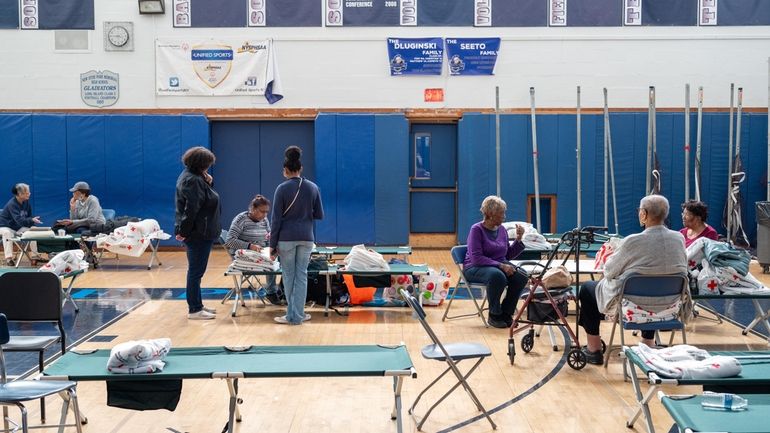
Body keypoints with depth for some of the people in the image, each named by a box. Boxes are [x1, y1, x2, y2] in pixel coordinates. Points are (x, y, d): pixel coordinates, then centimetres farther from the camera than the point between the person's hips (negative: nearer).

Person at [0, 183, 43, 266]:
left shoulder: (26, 203, -4)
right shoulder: (12, 204, -26)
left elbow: (29, 217, 5)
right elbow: (19, 220, -37)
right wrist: (32, 220, -51)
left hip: (18, 228, 7)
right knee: (7, 233, -36)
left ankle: (35, 256, -8)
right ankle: (9, 258, -39)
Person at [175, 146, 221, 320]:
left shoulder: (193, 177, 14)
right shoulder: (192, 180, -19)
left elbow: (205, 199, 16)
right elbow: (191, 209, -24)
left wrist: (209, 182, 0)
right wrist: (184, 231, -19)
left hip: (200, 233, 10)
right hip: (198, 233, -10)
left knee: (196, 270, 16)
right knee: (196, 271, -4)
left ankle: (196, 305, 25)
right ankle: (194, 310, 2)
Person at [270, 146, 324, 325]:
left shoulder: (282, 189, -8)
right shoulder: (312, 187, 1)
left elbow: (276, 219, -7)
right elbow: (319, 215, 6)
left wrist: (272, 244, -3)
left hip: (287, 238, -3)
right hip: (306, 237, 3)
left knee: (289, 276, 8)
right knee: (301, 276, 8)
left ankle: (292, 315, 14)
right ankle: (297, 315, 9)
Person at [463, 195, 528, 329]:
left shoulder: (502, 229, 8)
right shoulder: (477, 229, -11)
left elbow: (509, 255, 13)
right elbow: (476, 258, -21)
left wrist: (518, 239, -1)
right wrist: (500, 265, -27)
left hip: (498, 266, 6)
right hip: (475, 268, -6)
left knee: (521, 277, -23)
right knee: (497, 276, -39)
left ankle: (506, 313, -7)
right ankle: (494, 316, -19)